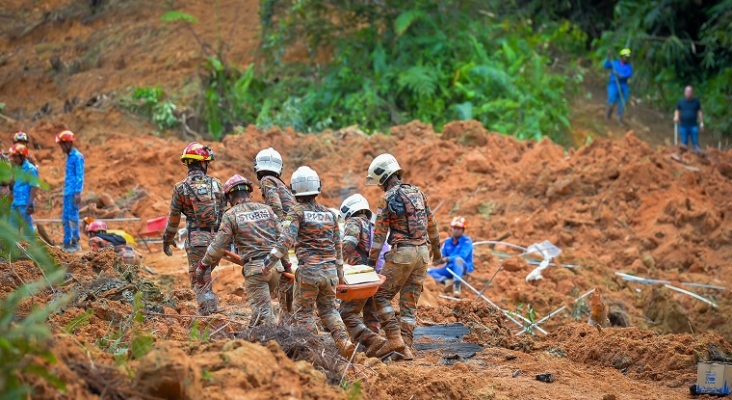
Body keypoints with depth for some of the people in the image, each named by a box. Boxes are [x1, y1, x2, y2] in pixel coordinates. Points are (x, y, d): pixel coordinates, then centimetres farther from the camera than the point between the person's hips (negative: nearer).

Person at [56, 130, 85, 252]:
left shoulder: (78, 157, -11)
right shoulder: (69, 156, 17)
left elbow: (80, 176, -16)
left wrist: (78, 193, -20)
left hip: (73, 192, -9)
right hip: (67, 192, 9)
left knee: (72, 216, -8)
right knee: (65, 217, 9)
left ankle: (75, 243, -5)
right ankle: (67, 243, 13)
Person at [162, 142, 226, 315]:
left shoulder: (180, 188, -2)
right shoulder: (216, 184, 4)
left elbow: (173, 218, 4)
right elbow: (224, 213, 8)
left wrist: (167, 240, 18)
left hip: (196, 239, -3)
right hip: (216, 238, 3)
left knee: (198, 280, 0)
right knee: (206, 276, 18)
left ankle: (208, 316, -7)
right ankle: (212, 309, 17)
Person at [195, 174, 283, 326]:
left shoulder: (230, 215, 0)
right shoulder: (267, 209, 12)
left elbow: (218, 246, -2)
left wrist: (203, 265, 10)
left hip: (254, 268, -5)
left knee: (263, 312, -2)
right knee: (260, 303, 22)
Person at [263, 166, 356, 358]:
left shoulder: (297, 212, -4)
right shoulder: (329, 213, 12)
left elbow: (286, 240, -17)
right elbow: (338, 246, 17)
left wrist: (269, 262, -15)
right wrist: (339, 273, 25)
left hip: (308, 270, -5)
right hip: (330, 270, 5)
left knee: (303, 312, 8)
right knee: (328, 310, 18)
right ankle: (344, 343, 1)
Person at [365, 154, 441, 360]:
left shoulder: (387, 198, -7)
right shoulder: (418, 192, 12)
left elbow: (380, 232, -9)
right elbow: (431, 224, 19)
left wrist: (372, 260, -6)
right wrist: (436, 248, 31)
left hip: (402, 252, -7)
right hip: (422, 252, 7)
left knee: (381, 295, 3)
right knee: (410, 302, 9)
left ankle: (394, 338, -9)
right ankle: (406, 347, 3)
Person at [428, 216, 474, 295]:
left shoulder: (466, 241, -7)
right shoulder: (447, 242, 9)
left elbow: (462, 256, -22)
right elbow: (442, 257, 7)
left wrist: (448, 259, -31)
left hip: (464, 267, -6)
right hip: (450, 268, 6)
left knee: (458, 259, -38)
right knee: (430, 271, -7)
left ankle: (457, 285, -45)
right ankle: (446, 280, -33)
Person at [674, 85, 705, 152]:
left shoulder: (696, 101, 7)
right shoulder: (681, 102, 8)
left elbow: (699, 112, 9)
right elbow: (677, 111, 12)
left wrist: (701, 123, 3)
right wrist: (676, 117, -11)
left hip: (693, 126, -1)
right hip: (683, 126, 1)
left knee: (696, 143, -7)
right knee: (684, 143, 2)